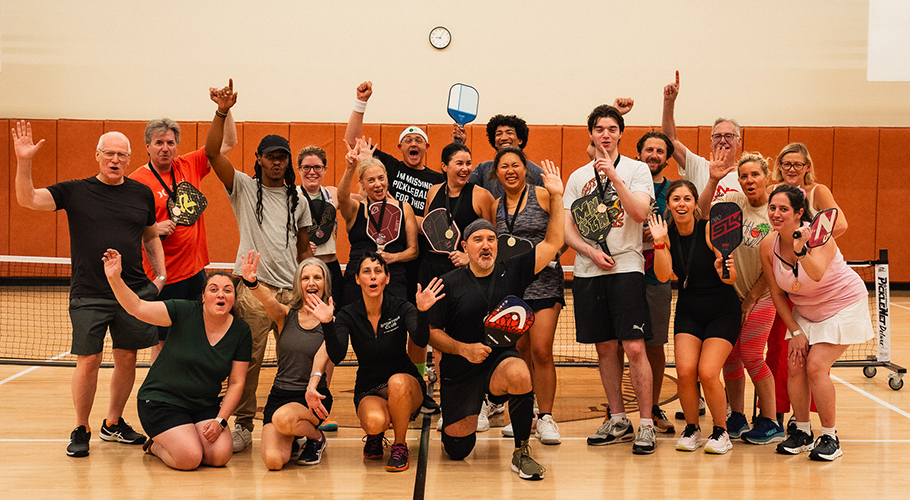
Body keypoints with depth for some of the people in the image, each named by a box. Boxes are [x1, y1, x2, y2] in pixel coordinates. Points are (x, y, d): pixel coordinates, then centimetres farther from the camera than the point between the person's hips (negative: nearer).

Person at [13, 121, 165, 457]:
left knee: (127, 358, 8)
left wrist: (161, 274, 11)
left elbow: (151, 237, 20)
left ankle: (113, 423, 27)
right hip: (88, 295, -3)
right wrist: (24, 161, -21)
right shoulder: (75, 191, 1)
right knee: (88, 361, -3)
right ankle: (81, 430, 15)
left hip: (134, 291, 3)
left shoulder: (142, 194, 8)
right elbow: (28, 199, -8)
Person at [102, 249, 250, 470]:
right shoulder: (184, 311, -11)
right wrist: (115, 278, -36)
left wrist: (220, 420, -11)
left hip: (205, 406, 4)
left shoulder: (241, 332, -2)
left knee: (220, 455, -20)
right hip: (161, 401, -4)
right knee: (189, 459, -24)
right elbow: (137, 307, -20)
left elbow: (236, 383, 0)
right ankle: (156, 445, 11)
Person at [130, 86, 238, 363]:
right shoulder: (137, 181, -9)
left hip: (195, 270, 5)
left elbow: (228, 143, 12)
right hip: (162, 276, -5)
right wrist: (153, 229, -23)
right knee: (162, 342, 1)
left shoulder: (189, 166, 6)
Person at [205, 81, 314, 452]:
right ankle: (243, 425, 4)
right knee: (248, 359, -5)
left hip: (292, 289, 3)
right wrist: (222, 112, -18)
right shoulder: (244, 188, 6)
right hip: (253, 286, -3)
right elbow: (212, 152, -7)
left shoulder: (297, 198, 15)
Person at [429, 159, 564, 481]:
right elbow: (433, 333, -2)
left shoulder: (511, 272, -1)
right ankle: (459, 418, 42)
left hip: (500, 358, 0)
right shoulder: (450, 284, -5)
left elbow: (552, 244, -5)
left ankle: (521, 453, -19)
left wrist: (557, 196, -11)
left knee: (519, 373, -38)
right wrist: (464, 348, -18)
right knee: (458, 450, 3)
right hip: (459, 369, 0)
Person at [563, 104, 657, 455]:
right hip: (587, 271, 4)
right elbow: (567, 228, 9)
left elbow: (640, 212, -13)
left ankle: (646, 425, -2)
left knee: (634, 347, -10)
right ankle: (618, 421, 19)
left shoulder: (636, 170, 3)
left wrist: (614, 177, -20)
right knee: (605, 347, 9)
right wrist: (592, 252, -7)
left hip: (626, 267, -4)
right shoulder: (578, 177, 13)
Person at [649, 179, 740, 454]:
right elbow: (663, 275, -14)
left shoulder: (710, 229, -14)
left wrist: (724, 270, -38)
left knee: (707, 373, -17)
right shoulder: (667, 234, -2)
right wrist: (659, 242, -23)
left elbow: (732, 278, -17)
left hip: (723, 311, -3)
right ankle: (691, 429, 8)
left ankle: (721, 432, 5)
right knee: (685, 371, -15)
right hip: (688, 310, 3)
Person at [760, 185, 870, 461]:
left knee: (815, 366, -17)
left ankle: (830, 438, -2)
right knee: (795, 365, -7)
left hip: (844, 306, -5)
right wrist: (795, 332, -6)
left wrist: (801, 252, -65)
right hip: (805, 312, 6)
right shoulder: (768, 245, -12)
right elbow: (777, 293, -2)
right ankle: (802, 432, 11)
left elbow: (817, 274, -47)